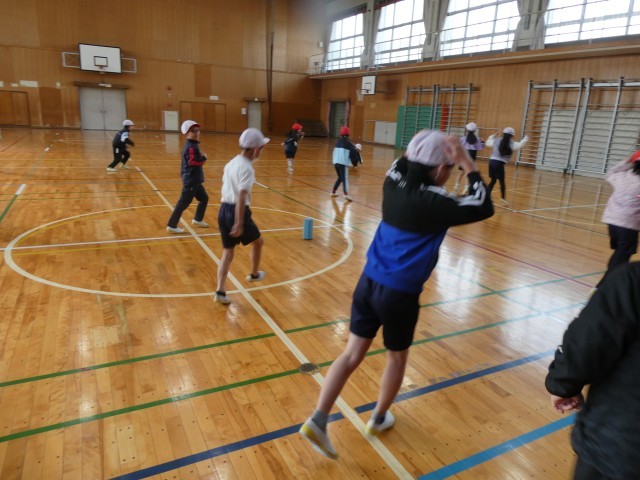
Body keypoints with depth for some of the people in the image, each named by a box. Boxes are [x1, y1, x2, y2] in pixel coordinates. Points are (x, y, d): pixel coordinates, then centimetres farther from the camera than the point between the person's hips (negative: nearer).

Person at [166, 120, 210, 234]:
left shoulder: (194, 144, 13)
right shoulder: (191, 147, -19)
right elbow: (192, 162, -29)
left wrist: (201, 158, -4)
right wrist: (203, 158, -15)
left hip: (195, 180, 10)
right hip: (190, 180, -10)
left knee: (204, 198, 21)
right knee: (183, 203, -5)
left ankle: (197, 219, 36)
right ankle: (172, 225, 3)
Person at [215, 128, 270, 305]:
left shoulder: (231, 163, 12)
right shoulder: (247, 168, -16)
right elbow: (241, 197, -24)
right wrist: (239, 223, -26)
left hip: (224, 210, 8)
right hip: (237, 212, -8)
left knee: (227, 252, 11)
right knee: (258, 242, 19)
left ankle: (220, 291, 4)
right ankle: (254, 274, 39)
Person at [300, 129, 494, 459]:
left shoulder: (393, 184, 0)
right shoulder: (434, 203, -19)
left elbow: (403, 162, 24)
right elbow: (483, 208, -11)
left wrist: (418, 147, 9)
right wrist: (468, 165, -10)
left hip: (369, 282, 6)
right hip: (399, 294, -5)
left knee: (352, 353, 13)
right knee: (397, 357, 20)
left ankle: (317, 420, 11)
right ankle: (379, 419, 40)